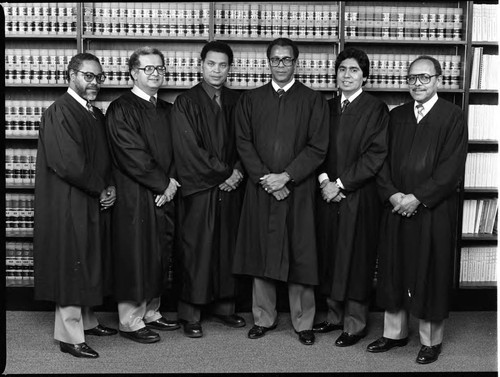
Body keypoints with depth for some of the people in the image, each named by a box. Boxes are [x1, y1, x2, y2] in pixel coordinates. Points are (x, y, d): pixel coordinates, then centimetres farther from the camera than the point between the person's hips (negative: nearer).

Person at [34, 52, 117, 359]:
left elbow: (105, 159, 16)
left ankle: (86, 320, 30)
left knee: (89, 265, 16)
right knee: (71, 265, -2)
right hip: (70, 205, -8)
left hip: (96, 204, 8)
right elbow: (68, 164, -22)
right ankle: (69, 336, 7)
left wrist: (111, 187, -2)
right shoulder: (59, 113, -14)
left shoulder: (96, 115, 13)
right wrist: (100, 189, -12)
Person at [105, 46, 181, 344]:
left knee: (159, 257, 11)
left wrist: (172, 181, -7)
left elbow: (176, 152, 10)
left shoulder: (168, 110, 14)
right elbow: (133, 155, -15)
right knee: (136, 256, -2)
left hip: (165, 195, 7)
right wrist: (163, 183, -12)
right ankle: (130, 321, 9)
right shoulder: (121, 110, -7)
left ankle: (151, 313, 24)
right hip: (135, 196, -7)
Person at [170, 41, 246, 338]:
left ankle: (224, 305, 22)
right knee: (196, 249, 1)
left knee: (228, 247, 9)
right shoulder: (185, 103, -4)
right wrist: (223, 174, -11)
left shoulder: (237, 102, 9)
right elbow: (188, 149, -11)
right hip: (198, 189, -4)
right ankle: (191, 314, 10)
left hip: (231, 189, 4)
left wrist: (238, 171, -7)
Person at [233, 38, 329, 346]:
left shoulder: (314, 101, 3)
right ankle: (264, 317, 20)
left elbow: (318, 147, -3)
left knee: (300, 256, 1)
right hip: (260, 190, 2)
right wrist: (264, 178, -9)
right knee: (261, 254, 7)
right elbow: (244, 143, 4)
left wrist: (286, 176, -12)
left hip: (299, 190, -2)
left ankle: (303, 321, 14)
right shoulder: (250, 99, 10)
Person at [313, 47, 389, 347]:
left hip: (360, 197, -5)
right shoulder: (327, 108, 12)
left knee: (355, 259, 1)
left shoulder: (376, 109, -5)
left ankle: (355, 324, 13)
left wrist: (341, 183, -14)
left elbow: (376, 154, -12)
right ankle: (335, 315, 24)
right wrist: (324, 179, -8)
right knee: (331, 257, 10)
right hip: (329, 194, 5)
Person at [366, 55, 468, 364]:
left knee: (430, 275, 4)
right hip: (396, 208, 5)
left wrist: (418, 197, -16)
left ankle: (431, 341, 19)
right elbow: (383, 160, 7)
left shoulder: (453, 116, -5)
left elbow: (452, 168, -12)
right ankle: (395, 333, 26)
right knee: (394, 272, 11)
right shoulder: (397, 116, 10)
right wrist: (392, 194, -9)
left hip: (434, 211, -4)